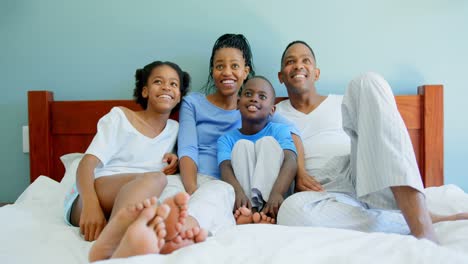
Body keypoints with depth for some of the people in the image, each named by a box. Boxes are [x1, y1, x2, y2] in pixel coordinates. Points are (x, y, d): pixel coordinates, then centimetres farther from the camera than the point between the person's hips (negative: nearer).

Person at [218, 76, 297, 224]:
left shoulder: (279, 130, 3)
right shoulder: (227, 139, 6)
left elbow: (290, 162, -16)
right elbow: (225, 167, -14)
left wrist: (276, 193, -38)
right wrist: (238, 192, -39)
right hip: (244, 198, 1)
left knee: (268, 142, -14)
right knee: (242, 145, -12)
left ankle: (265, 211, -36)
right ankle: (250, 210, -33)